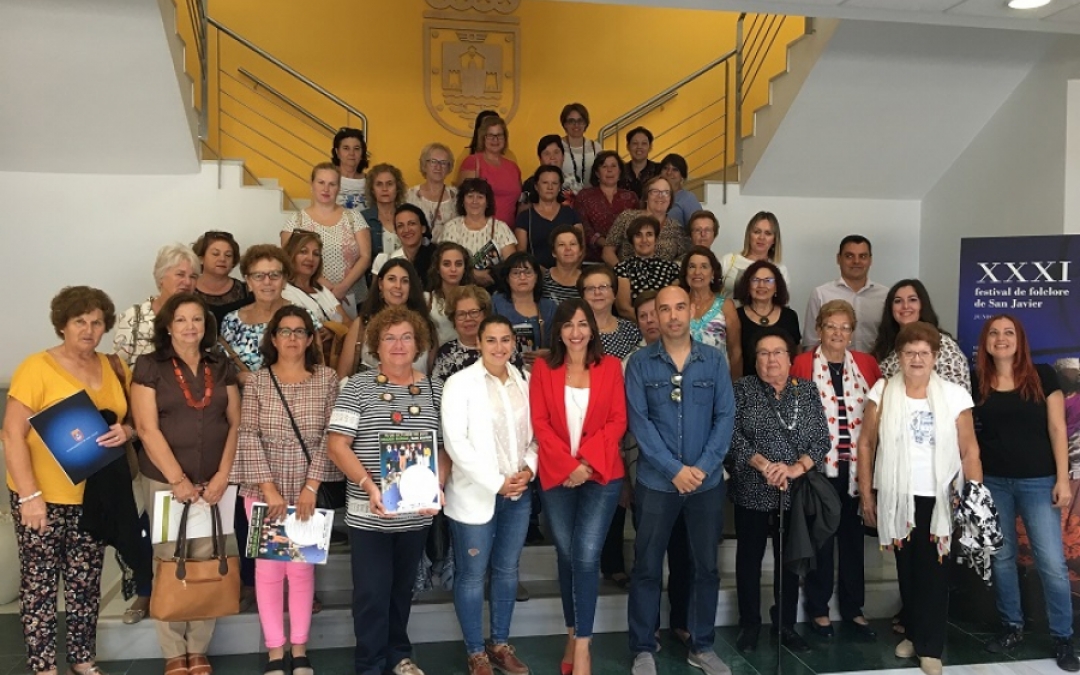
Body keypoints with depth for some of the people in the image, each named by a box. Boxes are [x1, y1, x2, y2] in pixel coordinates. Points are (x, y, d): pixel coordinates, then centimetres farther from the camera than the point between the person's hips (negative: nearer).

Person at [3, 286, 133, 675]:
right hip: (43, 497, -4)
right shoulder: (37, 367, -10)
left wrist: (127, 431, -11)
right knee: (40, 584, 4)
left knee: (86, 584, 13)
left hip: (95, 496, 5)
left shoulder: (114, 369, 6)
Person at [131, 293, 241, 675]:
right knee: (170, 563, 1)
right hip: (165, 481, -2)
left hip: (213, 481, 2)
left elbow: (236, 423, 7)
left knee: (207, 563, 3)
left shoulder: (221, 367, 9)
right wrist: (178, 480, -11)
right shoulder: (149, 367, 0)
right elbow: (147, 429, -6)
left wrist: (223, 475, -3)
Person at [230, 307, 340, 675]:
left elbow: (329, 437, -3)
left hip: (308, 490, 0)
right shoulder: (257, 381, 0)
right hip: (264, 490, 0)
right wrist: (269, 489, -13)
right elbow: (248, 437, -5)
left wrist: (311, 487, -10)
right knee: (268, 567, 4)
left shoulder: (327, 379, 0)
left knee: (302, 567, 6)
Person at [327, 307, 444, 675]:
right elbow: (336, 444, -10)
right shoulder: (359, 385, -5)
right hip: (369, 513, -3)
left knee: (402, 589, 19)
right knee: (372, 593, 3)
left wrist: (437, 486, -9)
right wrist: (369, 486, -21)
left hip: (417, 512, 3)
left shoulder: (434, 389, 5)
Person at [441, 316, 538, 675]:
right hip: (476, 494, -4)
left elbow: (532, 433, 11)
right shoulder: (460, 382, -9)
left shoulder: (524, 382, 5)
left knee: (507, 570, 15)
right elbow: (454, 441, -16)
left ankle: (501, 645, 30)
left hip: (518, 492, 5)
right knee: (472, 574, 6)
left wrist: (529, 468, -7)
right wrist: (495, 482, -16)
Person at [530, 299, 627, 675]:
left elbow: (618, 421, -3)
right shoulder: (543, 368, 2)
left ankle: (583, 644, 3)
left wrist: (588, 462, -14)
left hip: (601, 474, -1)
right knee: (566, 556, 9)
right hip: (556, 476, 1)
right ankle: (573, 635, 24)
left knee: (587, 557, -8)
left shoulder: (610, 366, 2)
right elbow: (540, 422, -2)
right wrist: (567, 464, -13)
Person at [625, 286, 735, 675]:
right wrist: (674, 469, -15)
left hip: (708, 481, 2)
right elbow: (638, 421, -9)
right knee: (647, 567, 6)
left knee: (707, 566, 12)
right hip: (656, 481, -2)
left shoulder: (714, 361, 2)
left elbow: (725, 416, -1)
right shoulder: (640, 363, -3)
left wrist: (703, 467, -12)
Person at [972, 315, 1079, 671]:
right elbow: (969, 433, 8)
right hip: (993, 482, 2)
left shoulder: (1042, 376, -2)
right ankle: (1012, 626, 25)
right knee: (1001, 557, 10)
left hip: (1038, 481, -2)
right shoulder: (977, 383, 2)